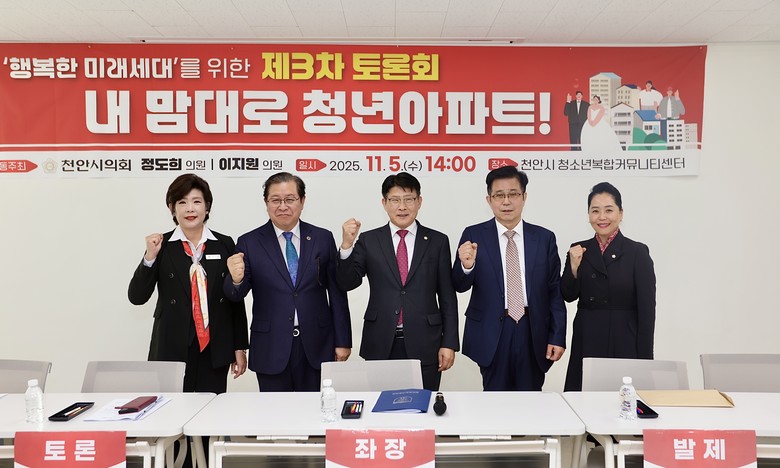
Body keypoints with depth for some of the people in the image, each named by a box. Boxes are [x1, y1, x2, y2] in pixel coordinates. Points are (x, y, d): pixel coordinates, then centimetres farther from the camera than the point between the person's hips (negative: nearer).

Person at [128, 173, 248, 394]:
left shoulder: (224, 244, 3)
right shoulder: (161, 246, 0)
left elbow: (236, 299, 6)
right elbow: (136, 298, -3)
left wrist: (239, 347, 6)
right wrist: (150, 257, -16)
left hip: (215, 348, 1)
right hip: (172, 349, -1)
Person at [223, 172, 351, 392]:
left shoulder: (323, 239, 3)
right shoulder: (249, 243, -1)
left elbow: (337, 293, 5)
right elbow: (236, 295, -5)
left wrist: (343, 341, 3)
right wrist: (236, 279, -28)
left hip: (316, 347, 1)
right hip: (271, 349, -1)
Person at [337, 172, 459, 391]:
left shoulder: (438, 241, 4)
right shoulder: (368, 240, 4)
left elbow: (447, 296, 4)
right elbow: (347, 282, -3)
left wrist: (449, 343, 0)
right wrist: (347, 245, -18)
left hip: (424, 346, 0)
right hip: (380, 346, 0)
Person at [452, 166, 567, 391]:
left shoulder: (544, 238, 4)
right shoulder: (474, 235, -1)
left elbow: (555, 292, 5)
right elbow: (460, 286, -4)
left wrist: (558, 337, 2)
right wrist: (466, 265, -25)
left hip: (533, 332, 2)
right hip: (491, 334, -1)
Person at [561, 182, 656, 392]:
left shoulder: (637, 252, -5)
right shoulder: (579, 250, 5)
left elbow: (647, 311, -6)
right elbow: (568, 296, 4)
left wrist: (644, 359, -8)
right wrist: (574, 266, -13)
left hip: (624, 344, -3)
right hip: (586, 343, 3)